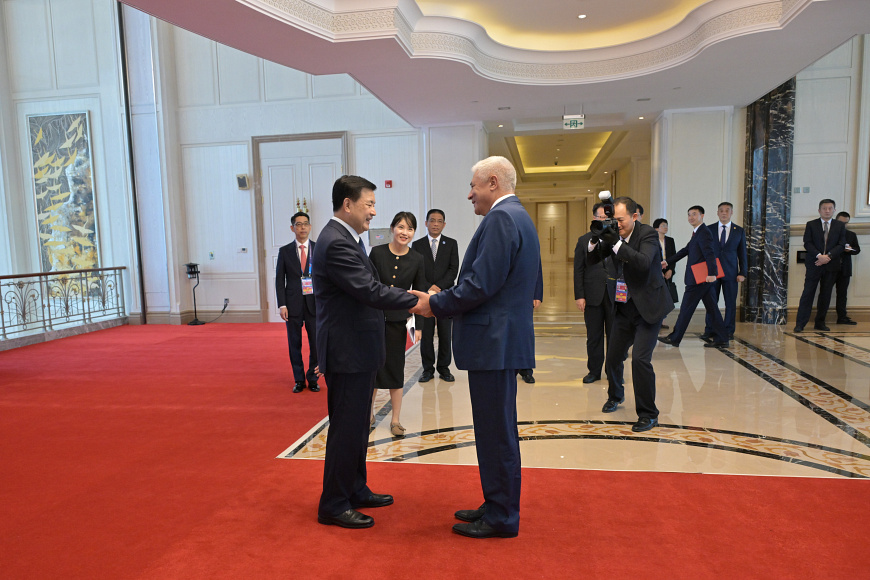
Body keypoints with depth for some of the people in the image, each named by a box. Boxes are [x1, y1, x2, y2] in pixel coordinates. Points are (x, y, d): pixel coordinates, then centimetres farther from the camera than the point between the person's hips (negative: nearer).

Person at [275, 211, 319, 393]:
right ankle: (299, 380, 21)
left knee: (316, 343, 2)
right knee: (295, 344, 8)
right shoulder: (285, 251, 5)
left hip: (315, 303, 0)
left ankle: (312, 379, 19)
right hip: (293, 305, 1)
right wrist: (282, 305, -5)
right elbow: (279, 280, 4)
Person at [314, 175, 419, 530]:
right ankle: (333, 505, 16)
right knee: (346, 429, 1)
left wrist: (414, 299, 5)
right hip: (347, 352, -11)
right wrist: (417, 300, -18)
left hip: (358, 350, 11)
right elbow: (370, 292, -25)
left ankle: (355, 490, 35)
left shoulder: (347, 238, 13)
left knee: (356, 427, 20)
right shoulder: (336, 242, -20)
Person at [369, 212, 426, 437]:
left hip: (398, 320, 1)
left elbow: (419, 294, 3)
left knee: (395, 369, 7)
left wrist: (418, 326, -1)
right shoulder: (377, 253, -5)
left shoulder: (417, 260, -1)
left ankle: (396, 420, 18)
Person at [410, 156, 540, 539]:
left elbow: (481, 284, -22)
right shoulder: (517, 217, 18)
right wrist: (441, 302, 10)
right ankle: (497, 505, 32)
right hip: (503, 338, 11)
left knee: (496, 432, 1)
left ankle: (501, 518, 15)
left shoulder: (501, 218, -15)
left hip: (494, 341, -11)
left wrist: (435, 304, -8)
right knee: (496, 430, 18)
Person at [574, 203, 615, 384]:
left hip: (615, 295, 0)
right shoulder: (584, 240, 6)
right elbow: (578, 270, 3)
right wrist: (579, 295, -4)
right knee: (593, 336, 7)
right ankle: (594, 371, 18)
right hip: (593, 296, 0)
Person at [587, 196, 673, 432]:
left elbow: (644, 263, -29)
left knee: (640, 359, -16)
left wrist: (617, 244, -34)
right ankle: (615, 395, 42)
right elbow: (590, 260, 2)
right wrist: (595, 241, -17)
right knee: (612, 357, 12)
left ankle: (648, 414, 1)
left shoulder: (647, 234, -12)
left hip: (648, 307, -5)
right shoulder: (614, 234, 2)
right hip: (624, 307, 6)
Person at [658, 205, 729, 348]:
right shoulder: (697, 233, 19)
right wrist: (668, 262, 22)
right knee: (712, 308, 10)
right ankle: (721, 339, 14)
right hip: (704, 278, 10)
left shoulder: (704, 233, -13)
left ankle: (674, 338, 4)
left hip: (700, 278, -10)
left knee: (686, 308, -3)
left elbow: (710, 254, -22)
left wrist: (711, 273, -30)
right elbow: (686, 250, 24)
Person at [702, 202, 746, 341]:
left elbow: (742, 254, 8)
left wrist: (742, 273, 0)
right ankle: (709, 330, 9)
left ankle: (729, 331, 12)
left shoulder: (739, 231, 8)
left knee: (731, 303, 2)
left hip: (731, 272, 0)